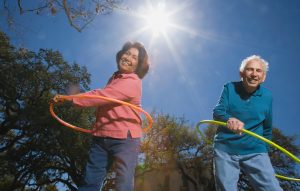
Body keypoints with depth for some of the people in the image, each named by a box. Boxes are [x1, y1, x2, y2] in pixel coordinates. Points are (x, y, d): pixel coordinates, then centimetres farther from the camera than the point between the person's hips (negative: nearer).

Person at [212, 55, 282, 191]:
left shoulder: (267, 96, 4)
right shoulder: (230, 88, -1)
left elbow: (267, 128, 16)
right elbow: (217, 112, -13)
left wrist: (264, 151, 20)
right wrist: (229, 119, -36)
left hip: (255, 151, 2)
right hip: (225, 150, -1)